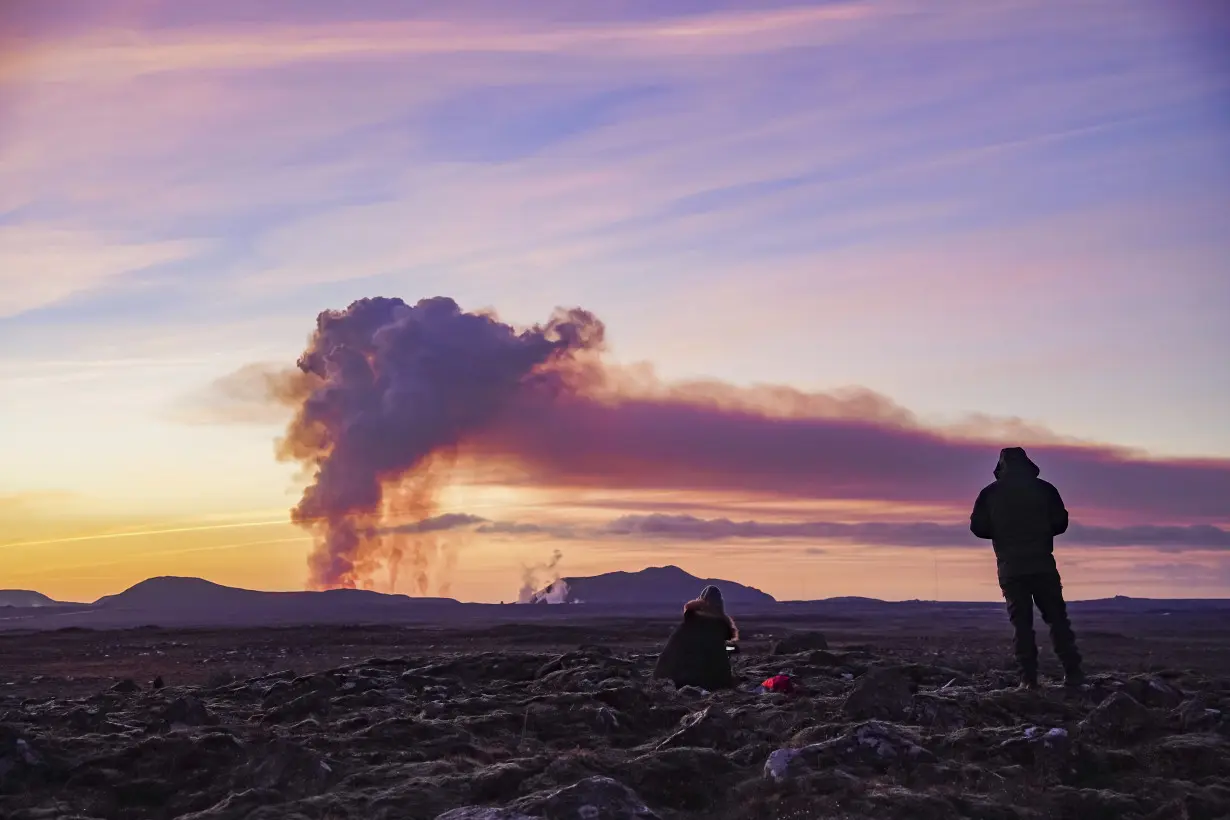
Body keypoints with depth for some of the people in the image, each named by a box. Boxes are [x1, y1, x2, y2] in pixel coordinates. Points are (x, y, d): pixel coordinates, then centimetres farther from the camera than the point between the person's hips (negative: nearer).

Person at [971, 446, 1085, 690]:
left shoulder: (990, 494, 2)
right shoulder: (1044, 489, 2)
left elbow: (978, 527, 1)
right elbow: (1060, 523, 3)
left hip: (1010, 568, 0)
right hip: (1042, 566, 0)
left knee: (1021, 623, 3)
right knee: (1057, 618, 8)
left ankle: (1029, 677, -3)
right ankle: (1072, 672, 3)